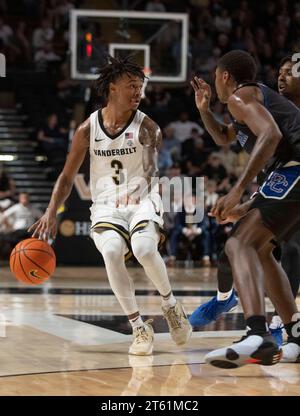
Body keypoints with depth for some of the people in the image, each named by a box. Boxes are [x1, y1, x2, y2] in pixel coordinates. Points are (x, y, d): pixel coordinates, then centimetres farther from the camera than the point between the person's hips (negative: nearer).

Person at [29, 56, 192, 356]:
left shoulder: (146, 126, -2)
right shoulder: (88, 129, 2)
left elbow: (152, 165, -15)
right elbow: (67, 177, 8)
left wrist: (142, 184, -34)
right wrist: (50, 213, -3)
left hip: (142, 202, -1)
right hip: (106, 205, 1)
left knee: (144, 249, -32)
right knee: (112, 252, -31)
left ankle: (170, 305, -1)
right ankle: (139, 329, -17)